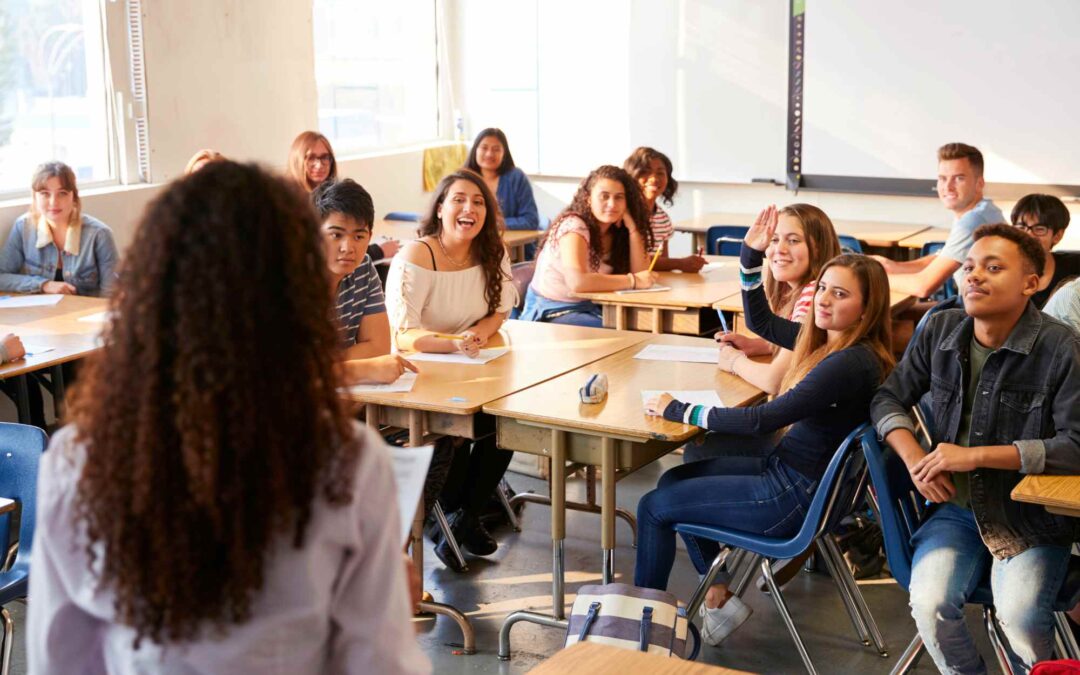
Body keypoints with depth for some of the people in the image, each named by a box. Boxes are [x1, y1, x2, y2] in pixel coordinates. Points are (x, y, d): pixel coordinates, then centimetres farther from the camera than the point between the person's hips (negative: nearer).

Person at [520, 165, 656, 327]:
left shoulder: (616, 230, 5)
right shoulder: (573, 226, -18)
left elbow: (639, 272, -5)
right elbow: (577, 281, -32)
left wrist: (632, 227, -11)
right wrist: (633, 280, -27)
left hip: (589, 308, 7)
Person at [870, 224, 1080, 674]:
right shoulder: (941, 330, 2)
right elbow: (889, 399, 10)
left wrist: (976, 455, -21)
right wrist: (915, 460, -10)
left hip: (1033, 517, -3)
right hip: (956, 507, 3)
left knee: (1019, 616, -27)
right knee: (930, 606, -24)